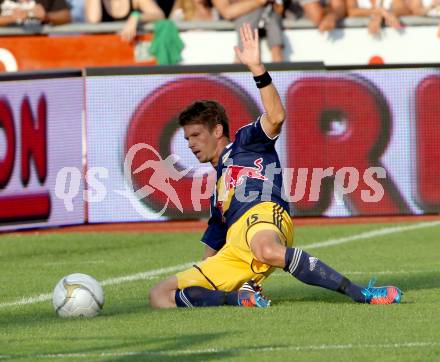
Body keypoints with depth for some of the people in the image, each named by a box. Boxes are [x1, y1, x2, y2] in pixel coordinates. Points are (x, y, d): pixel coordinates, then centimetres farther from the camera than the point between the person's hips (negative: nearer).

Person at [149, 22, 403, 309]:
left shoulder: (244, 144, 21)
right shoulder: (218, 187, 40)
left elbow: (276, 117, -2)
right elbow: (212, 253, 42)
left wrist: (257, 68, -13)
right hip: (235, 249, 8)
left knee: (266, 250, -47)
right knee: (159, 295, -5)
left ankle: (362, 294, -42)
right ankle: (240, 297, -19)